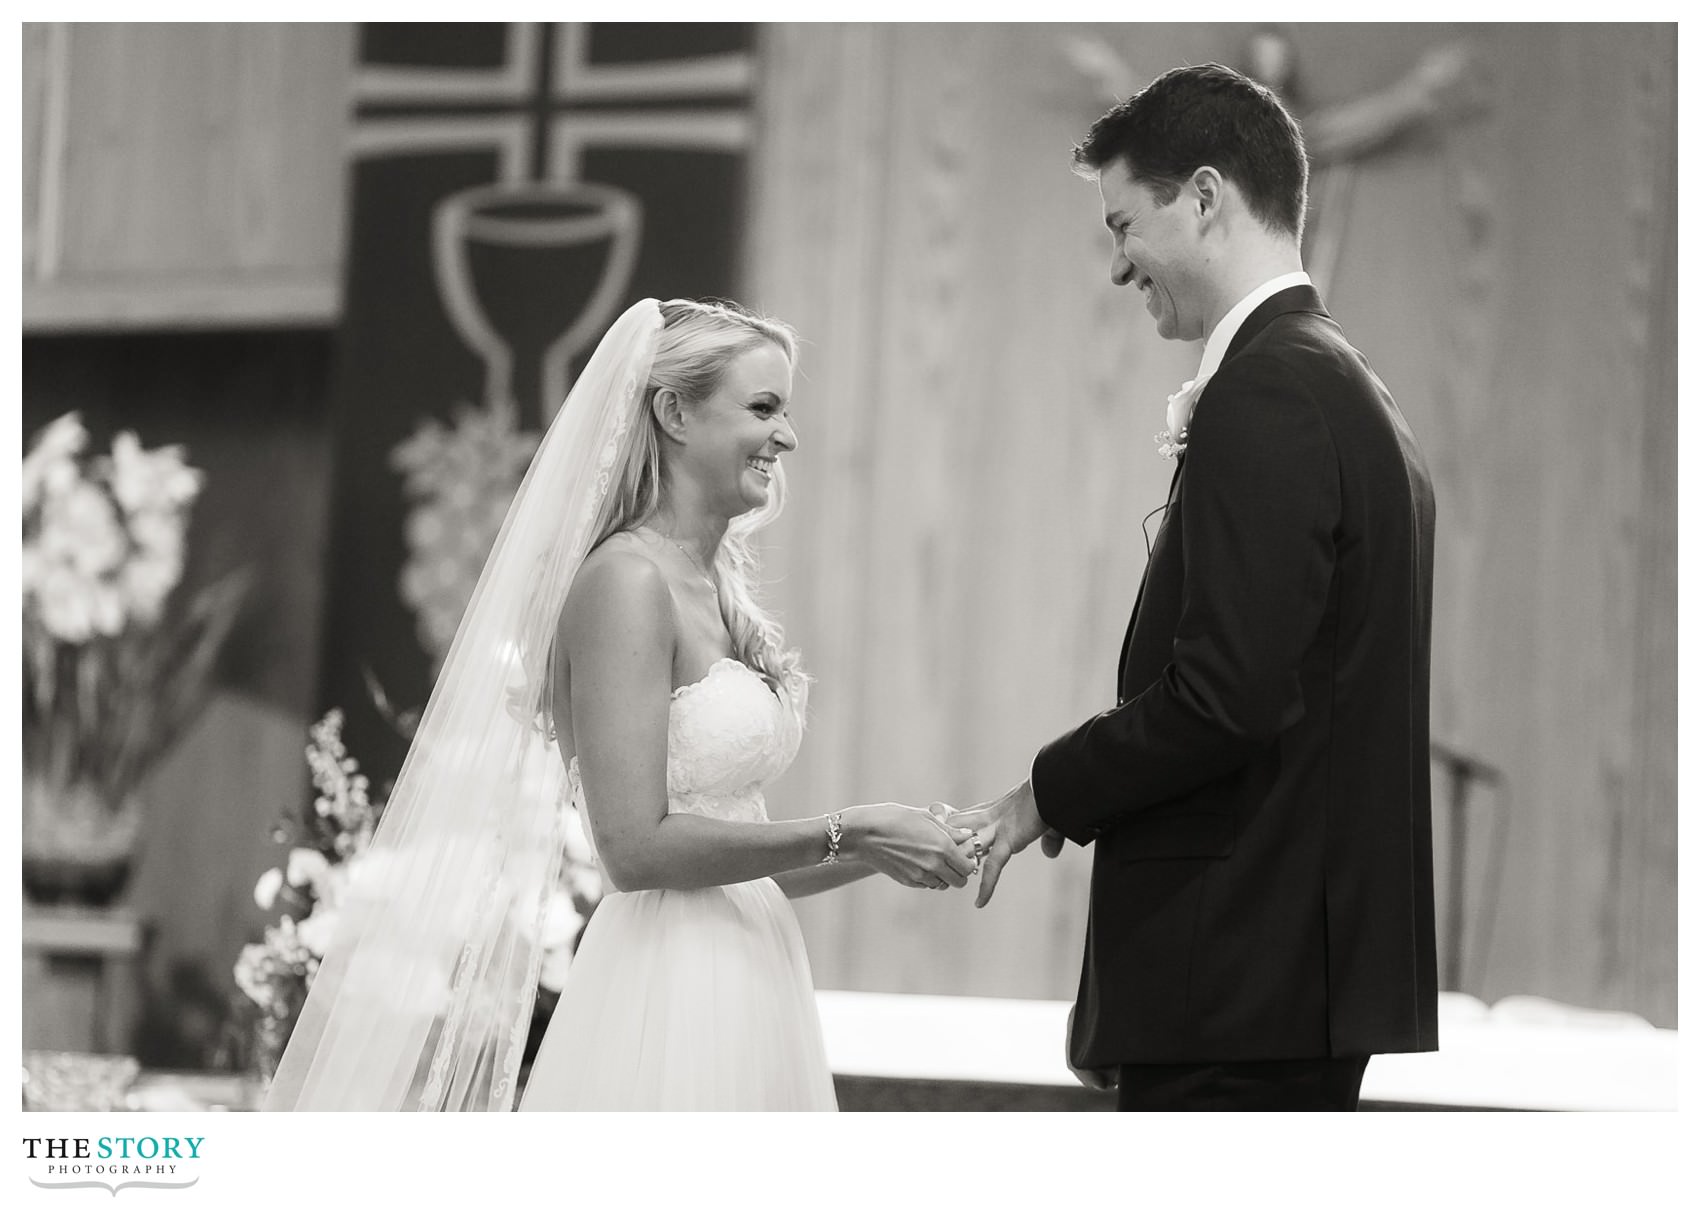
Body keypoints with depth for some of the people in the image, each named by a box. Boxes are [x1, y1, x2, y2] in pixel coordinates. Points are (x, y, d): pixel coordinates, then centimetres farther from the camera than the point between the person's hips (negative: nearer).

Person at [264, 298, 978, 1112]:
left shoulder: (718, 589, 14)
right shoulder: (626, 581, -11)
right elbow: (637, 846, -19)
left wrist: (876, 853, 6)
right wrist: (846, 834, -15)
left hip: (745, 985, 9)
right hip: (669, 1004, -9)